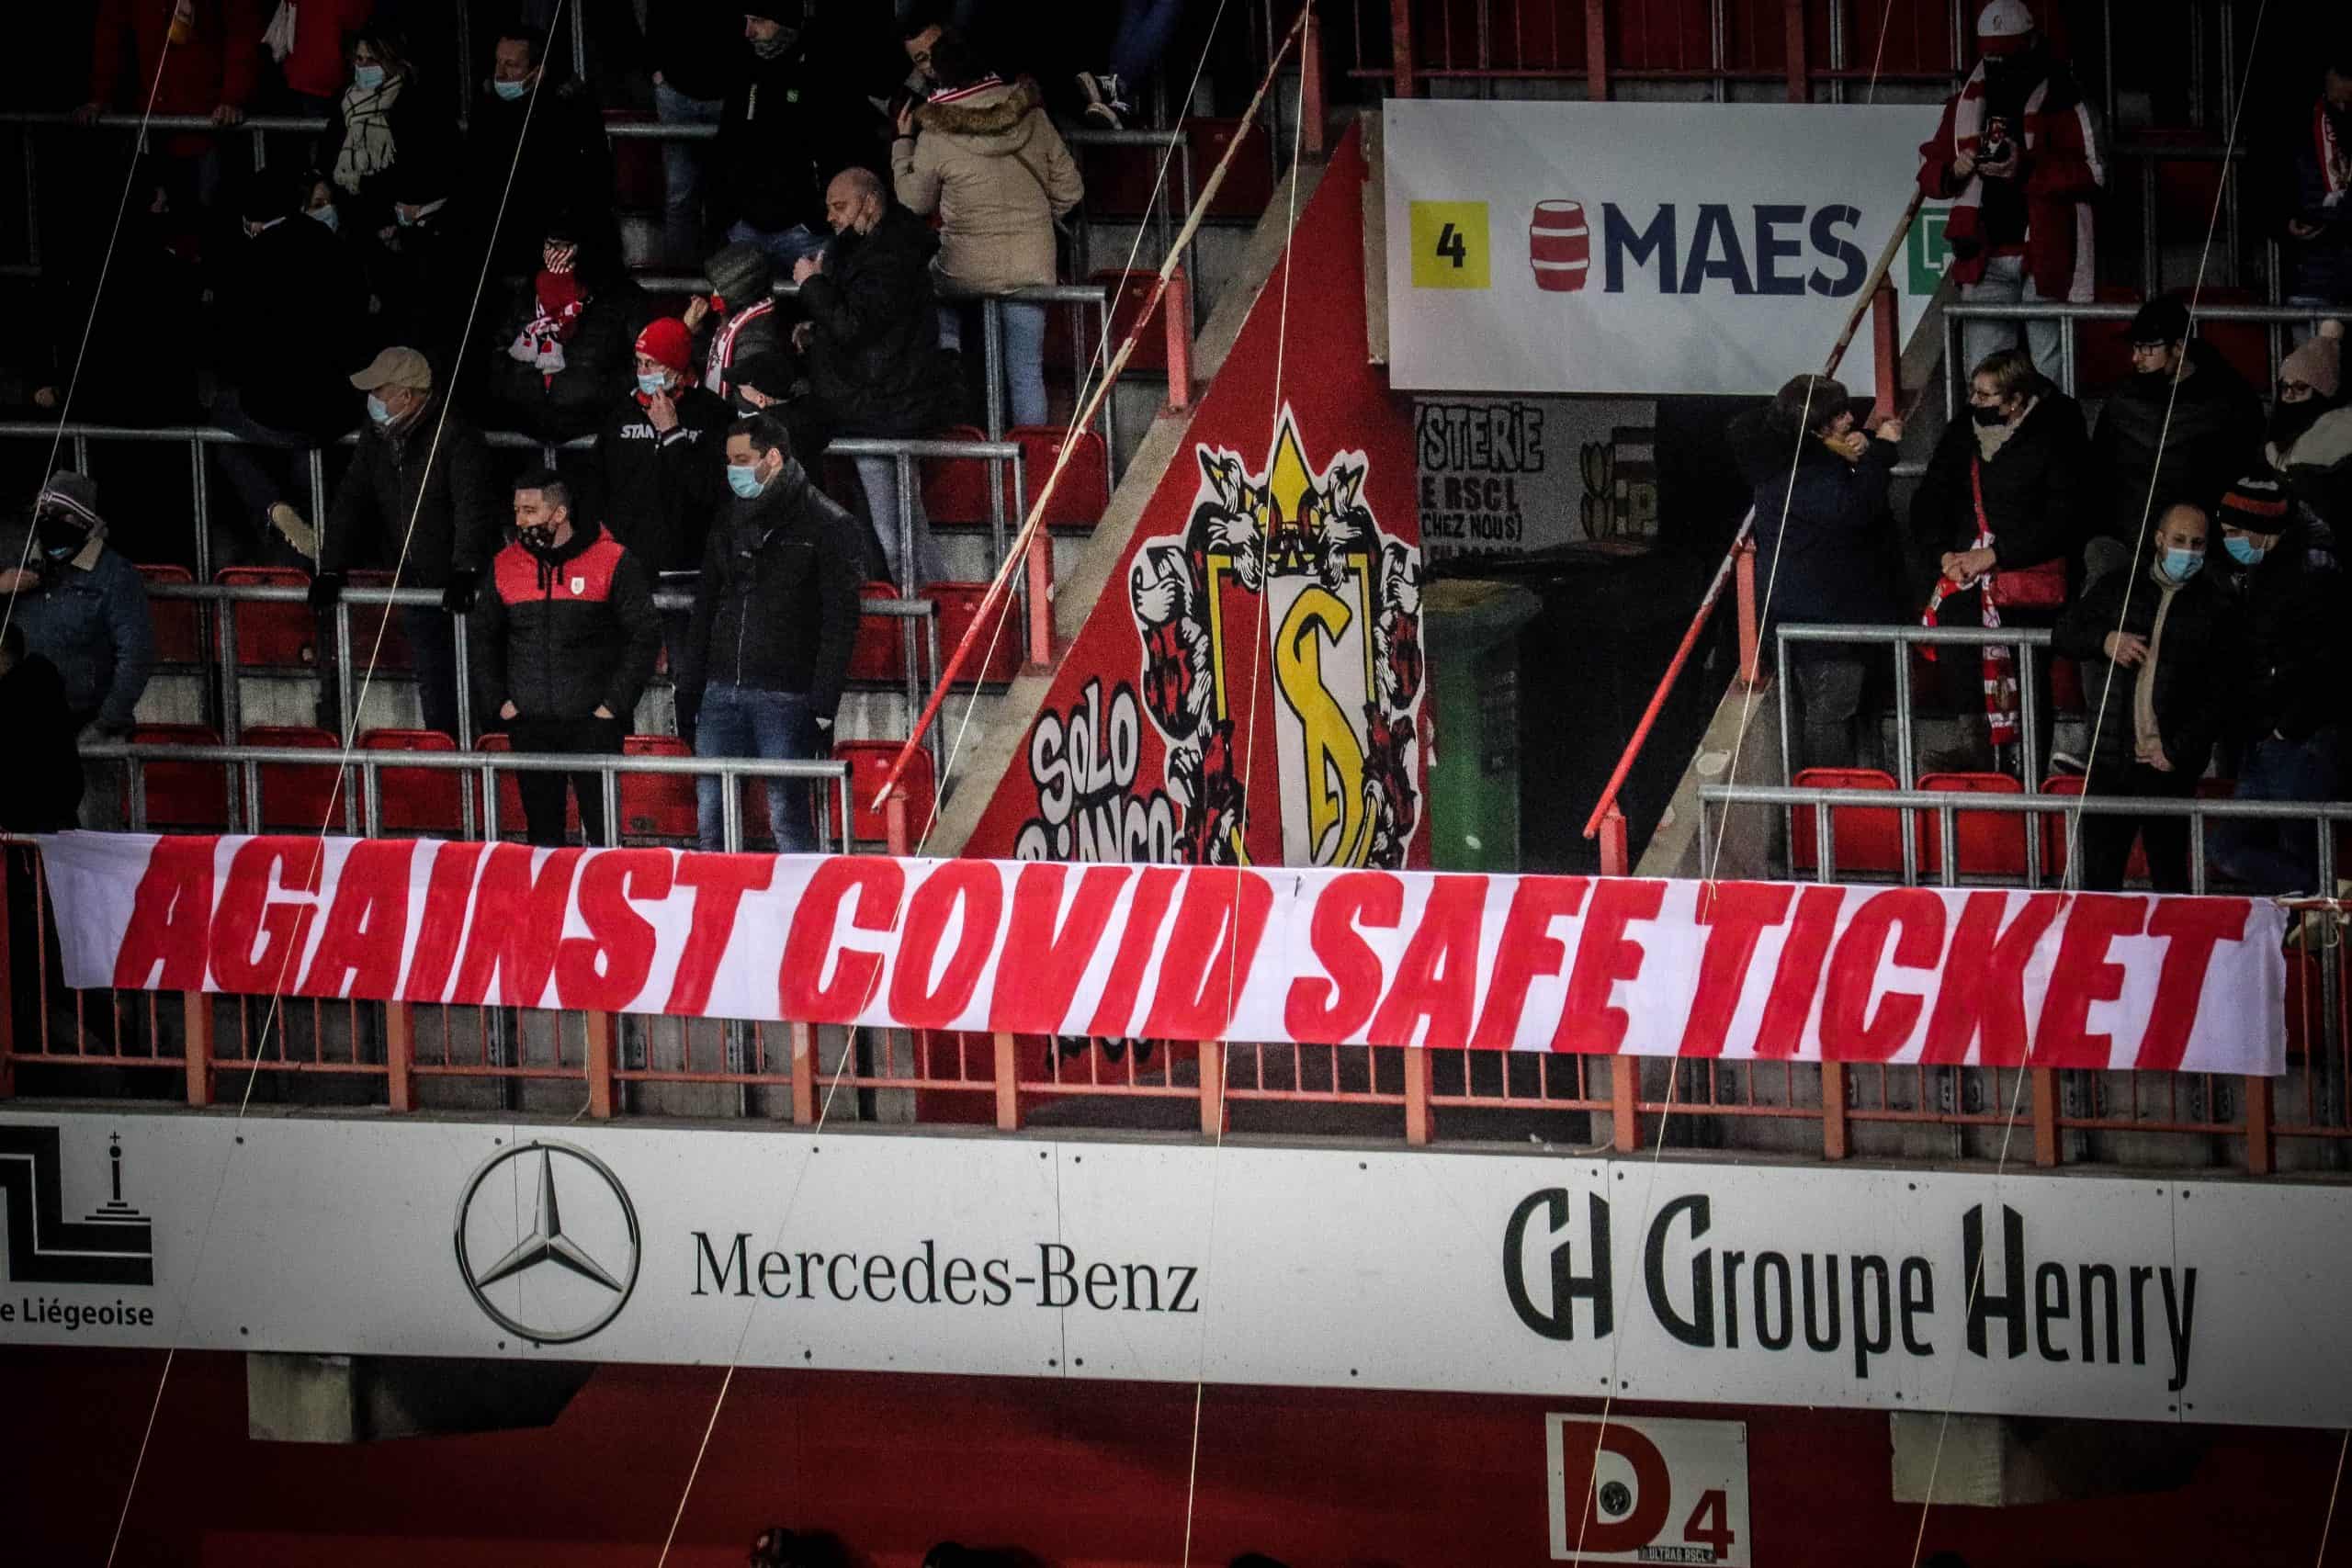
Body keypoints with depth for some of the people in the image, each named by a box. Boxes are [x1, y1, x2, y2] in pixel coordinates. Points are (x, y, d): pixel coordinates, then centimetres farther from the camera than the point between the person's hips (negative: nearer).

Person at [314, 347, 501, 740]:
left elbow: (474, 506, -23)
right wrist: (330, 570, 4)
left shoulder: (454, 436, -15)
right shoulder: (377, 436, 8)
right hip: (414, 585, 6)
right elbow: (350, 502, 12)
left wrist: (465, 571, -34)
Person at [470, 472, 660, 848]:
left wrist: (615, 703, -8)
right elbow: (484, 636, 20)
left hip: (592, 720, -4)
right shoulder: (506, 565, 8)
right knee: (542, 830, 7)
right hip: (528, 725, 4)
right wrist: (497, 700, 10)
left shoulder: (613, 562, -5)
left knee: (602, 830, -6)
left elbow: (645, 634, -3)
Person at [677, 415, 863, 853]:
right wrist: (688, 692, 14)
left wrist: (823, 705, -15)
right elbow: (704, 614, 20)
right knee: (712, 816, 5)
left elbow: (840, 621, -9)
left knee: (788, 814, -6)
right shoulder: (730, 522, 16)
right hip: (722, 693, 6)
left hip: (786, 697, -6)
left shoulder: (828, 525, -4)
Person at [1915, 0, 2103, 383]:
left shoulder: (2061, 100, -1)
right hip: (1984, 261, 4)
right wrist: (1954, 171, -8)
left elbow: (2092, 173, -9)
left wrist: (2025, 169, -20)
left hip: (2043, 258, -4)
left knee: (2048, 373, -1)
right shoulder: (1965, 103, 14)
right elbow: (1929, 171, 16)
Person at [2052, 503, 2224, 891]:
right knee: (2100, 878, 0)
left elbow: (2216, 695, 1)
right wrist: (2106, 641, -9)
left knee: (2169, 880, -3)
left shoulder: (2211, 607, 5)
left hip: (2169, 769, -2)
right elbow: (2063, 636, 13)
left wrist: (2177, 752, -7)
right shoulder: (2117, 589, 14)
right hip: (2110, 761, 2)